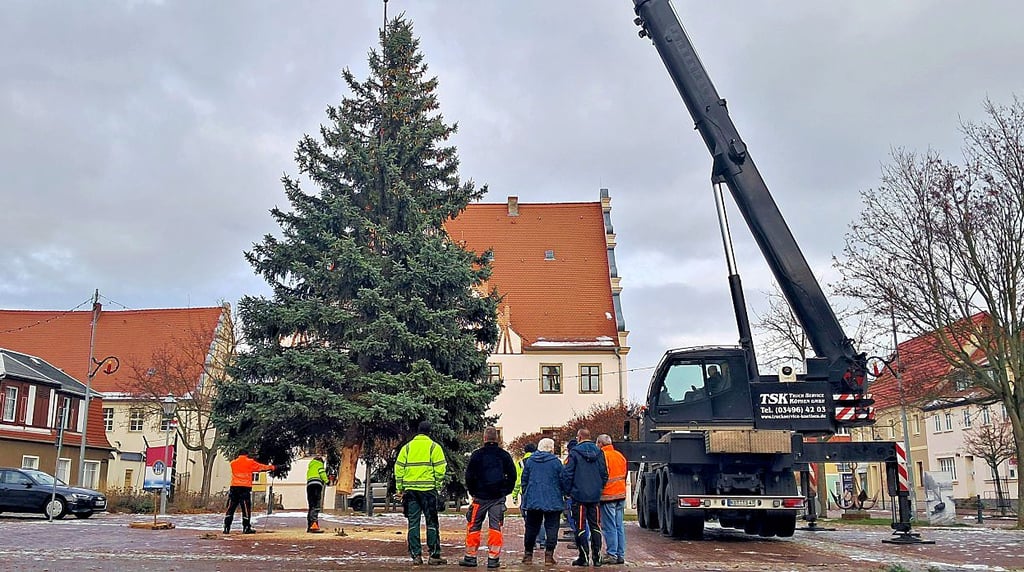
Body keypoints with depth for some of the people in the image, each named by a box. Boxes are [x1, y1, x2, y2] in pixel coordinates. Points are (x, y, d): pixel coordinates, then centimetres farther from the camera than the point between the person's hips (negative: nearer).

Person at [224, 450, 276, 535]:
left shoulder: (233, 463, 11)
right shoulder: (250, 462, 3)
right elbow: (261, 467, 12)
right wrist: (272, 467, 24)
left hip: (234, 487, 3)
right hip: (245, 487, -3)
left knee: (230, 508, 6)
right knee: (246, 508, 0)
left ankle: (226, 528, 3)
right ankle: (246, 528, 0)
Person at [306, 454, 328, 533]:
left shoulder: (310, 467, 35)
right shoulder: (319, 464, 13)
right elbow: (322, 473, -3)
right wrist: (326, 481, 0)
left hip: (309, 485, 8)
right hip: (316, 485, -7)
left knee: (311, 506, 10)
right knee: (316, 506, -16)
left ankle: (309, 526, 10)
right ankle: (314, 525, -29)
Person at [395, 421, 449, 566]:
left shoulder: (406, 447, 10)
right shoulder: (434, 447, 0)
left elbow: (399, 469, 8)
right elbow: (440, 469, -5)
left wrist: (400, 488, 11)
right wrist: (439, 486, 4)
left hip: (410, 489, 3)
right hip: (428, 489, -3)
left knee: (413, 522, 7)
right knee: (432, 522, 3)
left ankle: (416, 555, 5)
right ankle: (434, 555, 3)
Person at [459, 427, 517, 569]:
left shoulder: (477, 454, -3)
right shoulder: (504, 455, 4)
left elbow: (469, 475, -2)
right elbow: (512, 475, 6)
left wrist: (473, 492, 10)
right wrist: (505, 491, 13)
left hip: (480, 497, -2)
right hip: (498, 498, 2)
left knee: (474, 526, 7)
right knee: (495, 527, 4)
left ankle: (470, 557, 9)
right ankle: (493, 558, 2)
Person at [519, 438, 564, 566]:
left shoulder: (529, 461, 5)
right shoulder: (556, 462, -4)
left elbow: (524, 480, 9)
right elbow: (563, 480, -1)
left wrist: (525, 495, 19)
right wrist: (562, 494, 15)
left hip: (532, 501, 3)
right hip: (552, 501, -3)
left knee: (531, 528, 11)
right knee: (551, 527, 2)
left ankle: (528, 555, 15)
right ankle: (549, 555, -3)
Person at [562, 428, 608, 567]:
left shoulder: (574, 452, -8)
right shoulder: (599, 452, 5)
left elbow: (567, 474, -8)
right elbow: (604, 473, 8)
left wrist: (568, 490, 3)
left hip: (579, 495, -4)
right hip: (595, 496, 4)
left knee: (580, 527, 2)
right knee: (595, 526, 9)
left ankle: (584, 557, 1)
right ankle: (597, 557, 8)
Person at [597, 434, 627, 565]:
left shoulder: (602, 456, -11)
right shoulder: (620, 455, 12)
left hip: (608, 496, -7)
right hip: (621, 495, 7)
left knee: (609, 527, -4)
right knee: (619, 526, 10)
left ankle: (612, 555, -4)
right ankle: (621, 555, 11)